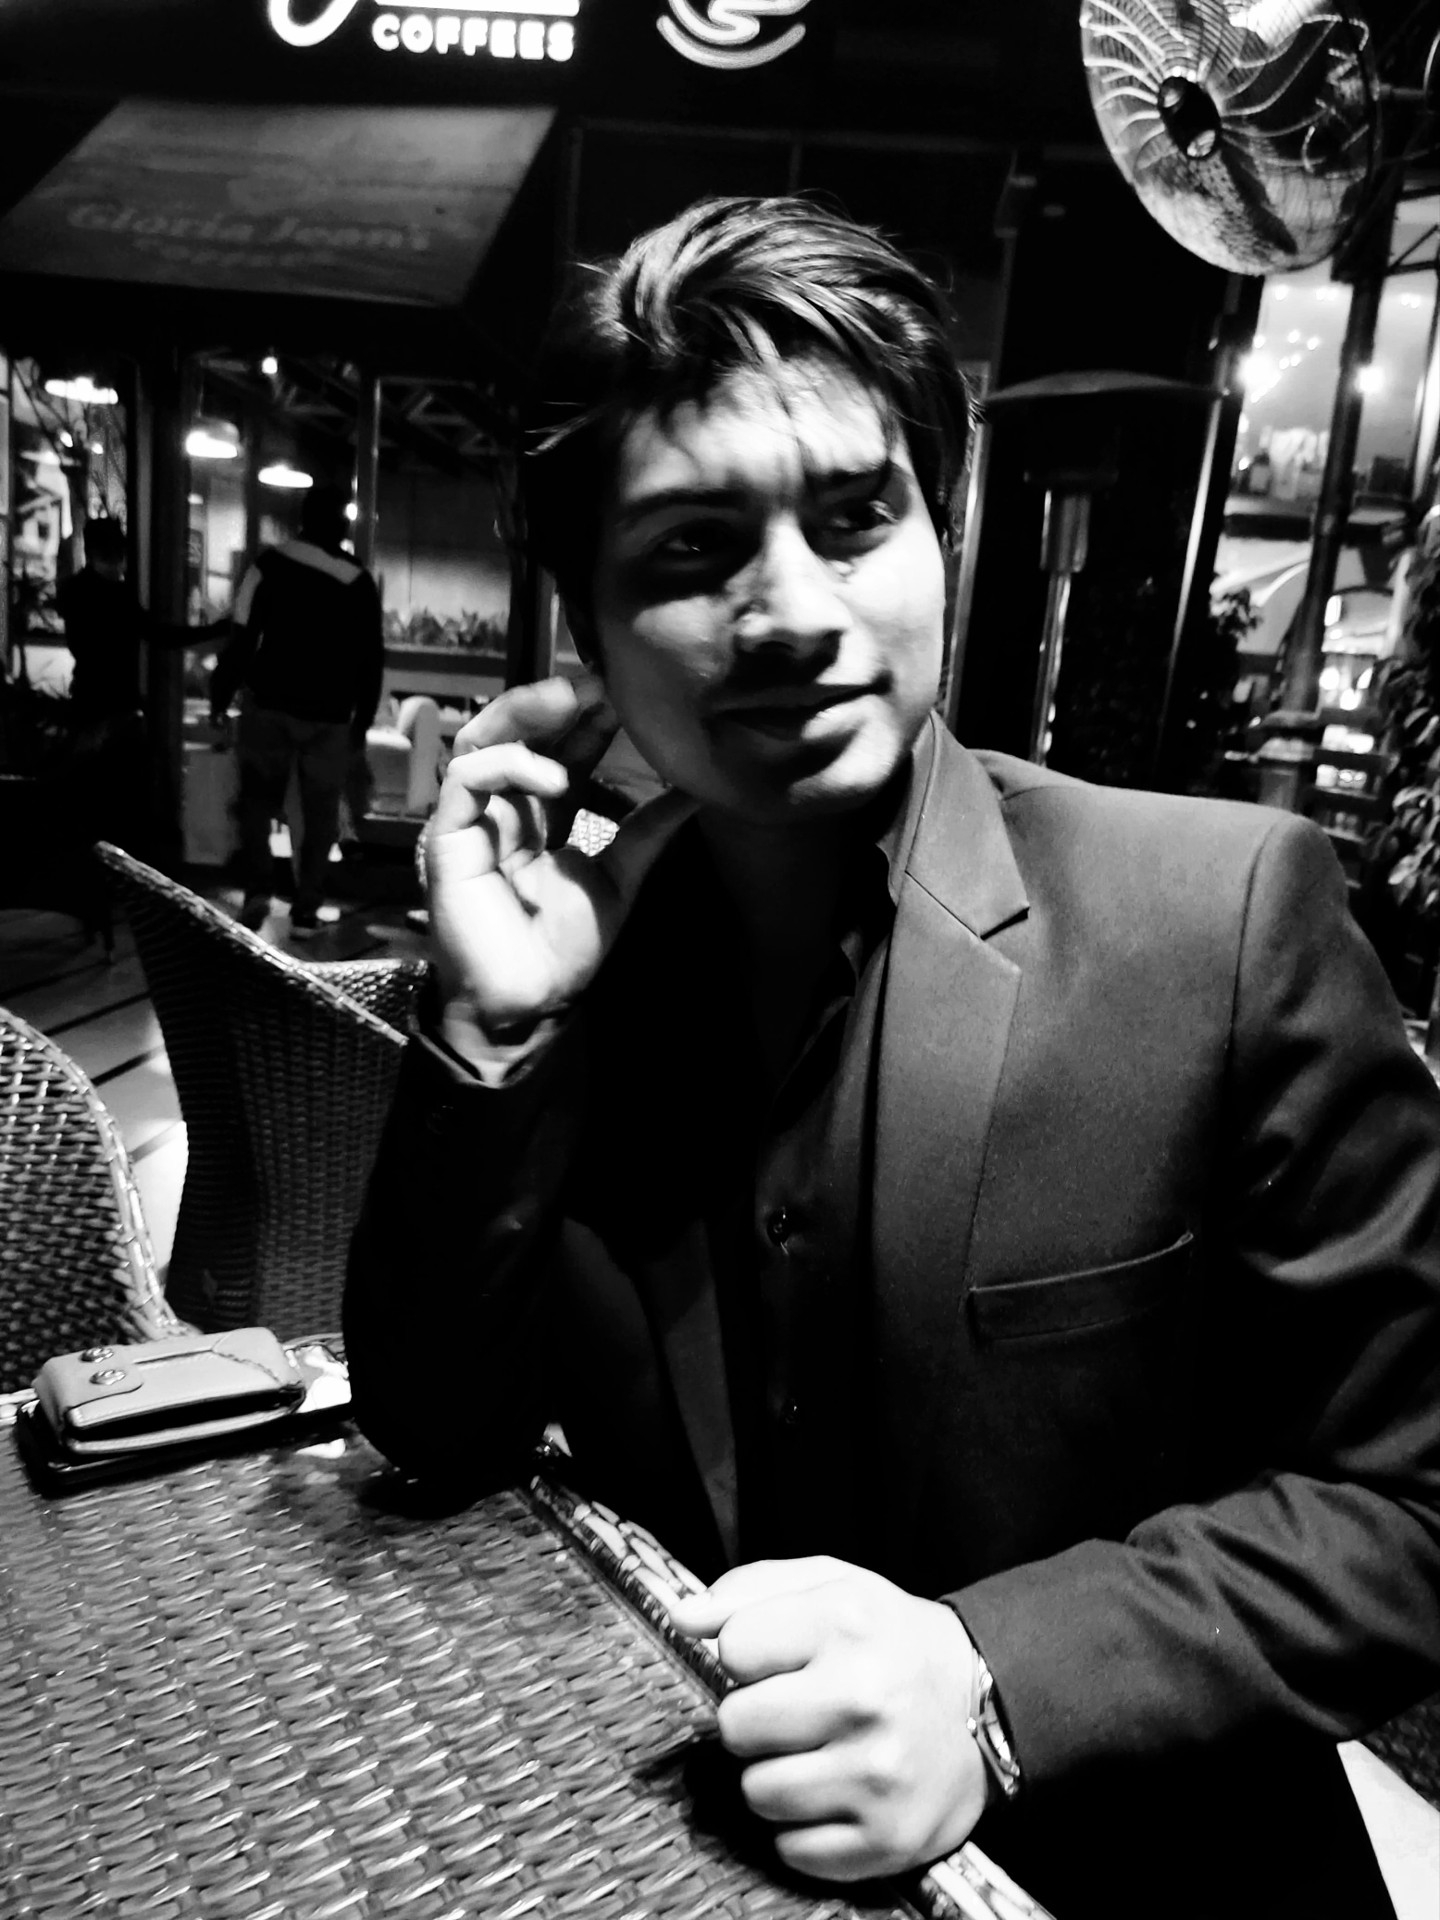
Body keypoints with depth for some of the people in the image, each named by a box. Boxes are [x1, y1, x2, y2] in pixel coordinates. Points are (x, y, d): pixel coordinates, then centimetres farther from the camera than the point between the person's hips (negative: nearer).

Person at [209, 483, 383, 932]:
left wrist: (222, 694, 2)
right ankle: (306, 908, 7)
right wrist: (362, 722, 10)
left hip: (270, 704, -1)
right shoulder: (360, 583, 2)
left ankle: (256, 891, -2)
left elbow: (242, 635, -5)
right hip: (330, 716, 1)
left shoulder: (272, 564, -2)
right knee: (320, 812, 9)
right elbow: (371, 659, 4)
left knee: (258, 799, 12)